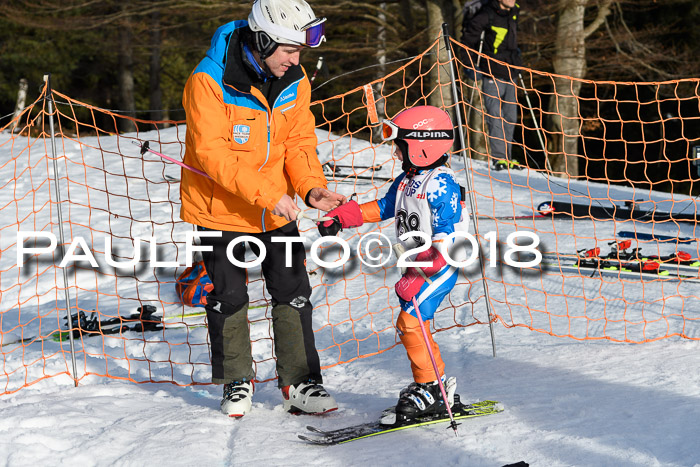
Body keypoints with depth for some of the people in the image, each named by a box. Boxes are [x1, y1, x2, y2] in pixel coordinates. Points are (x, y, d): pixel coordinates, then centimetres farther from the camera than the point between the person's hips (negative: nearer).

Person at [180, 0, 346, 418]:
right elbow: (212, 153, -27)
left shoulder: (294, 82, -5)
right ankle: (238, 382, 23)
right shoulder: (209, 81, -22)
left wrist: (311, 186, -18)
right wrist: (266, 193, -32)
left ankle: (300, 383, 14)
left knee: (294, 293, 3)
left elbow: (299, 141, 2)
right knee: (229, 297, 5)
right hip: (220, 208, -4)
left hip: (277, 210, 4)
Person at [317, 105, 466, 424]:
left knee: (409, 320, -15)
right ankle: (437, 383, 20)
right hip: (417, 264, 9)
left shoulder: (442, 186, -18)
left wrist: (421, 275, -29)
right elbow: (384, 207, 23)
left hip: (440, 267, -9)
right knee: (411, 325, 10)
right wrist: (341, 217, 14)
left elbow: (448, 238, -23)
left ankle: (431, 391, -7)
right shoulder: (406, 180, 9)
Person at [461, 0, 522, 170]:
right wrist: (470, 65, -7)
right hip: (492, 75, -7)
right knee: (495, 118, -9)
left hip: (510, 74, 7)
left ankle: (507, 158, 14)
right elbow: (468, 37, -6)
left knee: (510, 117, 8)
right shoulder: (486, 15, -12)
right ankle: (499, 158, -8)